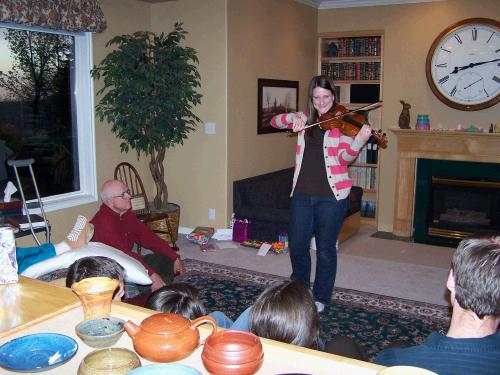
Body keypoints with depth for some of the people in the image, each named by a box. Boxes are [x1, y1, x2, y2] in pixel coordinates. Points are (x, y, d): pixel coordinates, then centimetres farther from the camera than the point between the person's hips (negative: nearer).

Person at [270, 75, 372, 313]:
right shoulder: (305, 119, 11)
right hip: (302, 193, 4)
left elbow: (346, 157, -14)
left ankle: (321, 297, 23)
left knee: (326, 249, 5)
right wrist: (293, 118, -12)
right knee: (296, 245, 11)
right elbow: (275, 122, 8)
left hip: (331, 195, -4)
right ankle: (299, 289, 37)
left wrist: (359, 140, -35)